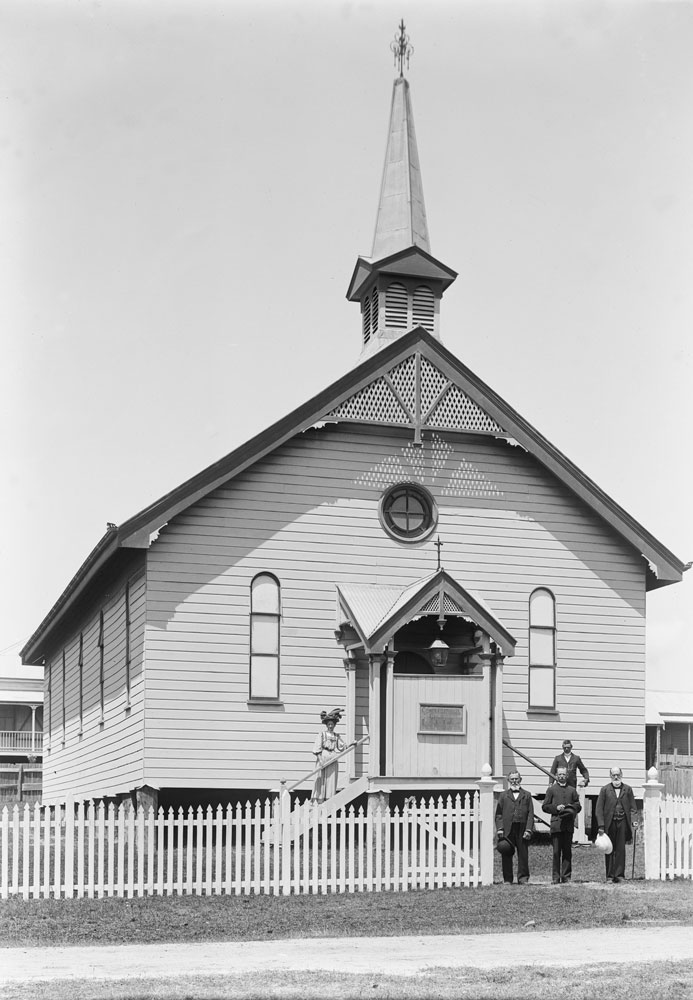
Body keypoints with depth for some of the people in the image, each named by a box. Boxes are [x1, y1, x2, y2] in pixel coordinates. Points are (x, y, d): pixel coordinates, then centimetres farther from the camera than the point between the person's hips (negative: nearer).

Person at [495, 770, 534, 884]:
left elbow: (530, 814, 6)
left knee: (523, 855, 0)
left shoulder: (527, 795, 13)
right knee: (506, 856, 1)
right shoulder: (503, 795, 14)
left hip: (522, 830, 0)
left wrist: (528, 830, -4)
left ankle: (523, 878, 9)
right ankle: (507, 879, 8)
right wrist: (499, 829, -4)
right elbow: (499, 814, 8)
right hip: (507, 831, 0)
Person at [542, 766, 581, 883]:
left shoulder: (572, 790, 15)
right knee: (556, 852, -3)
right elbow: (545, 806, 5)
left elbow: (578, 806, 16)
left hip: (569, 825, 2)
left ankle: (566, 876, 6)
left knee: (567, 851, 2)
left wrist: (571, 809, -5)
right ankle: (556, 876, 1)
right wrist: (556, 808, -10)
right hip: (556, 824, -2)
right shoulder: (551, 789, 8)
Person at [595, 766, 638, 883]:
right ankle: (610, 876, 8)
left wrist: (633, 820, -7)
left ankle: (619, 875, 3)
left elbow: (632, 807, 9)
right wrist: (601, 825, -7)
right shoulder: (605, 790, 6)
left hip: (623, 822, 0)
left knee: (621, 849, -1)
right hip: (609, 823, 0)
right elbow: (599, 808, 2)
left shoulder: (628, 789, 10)